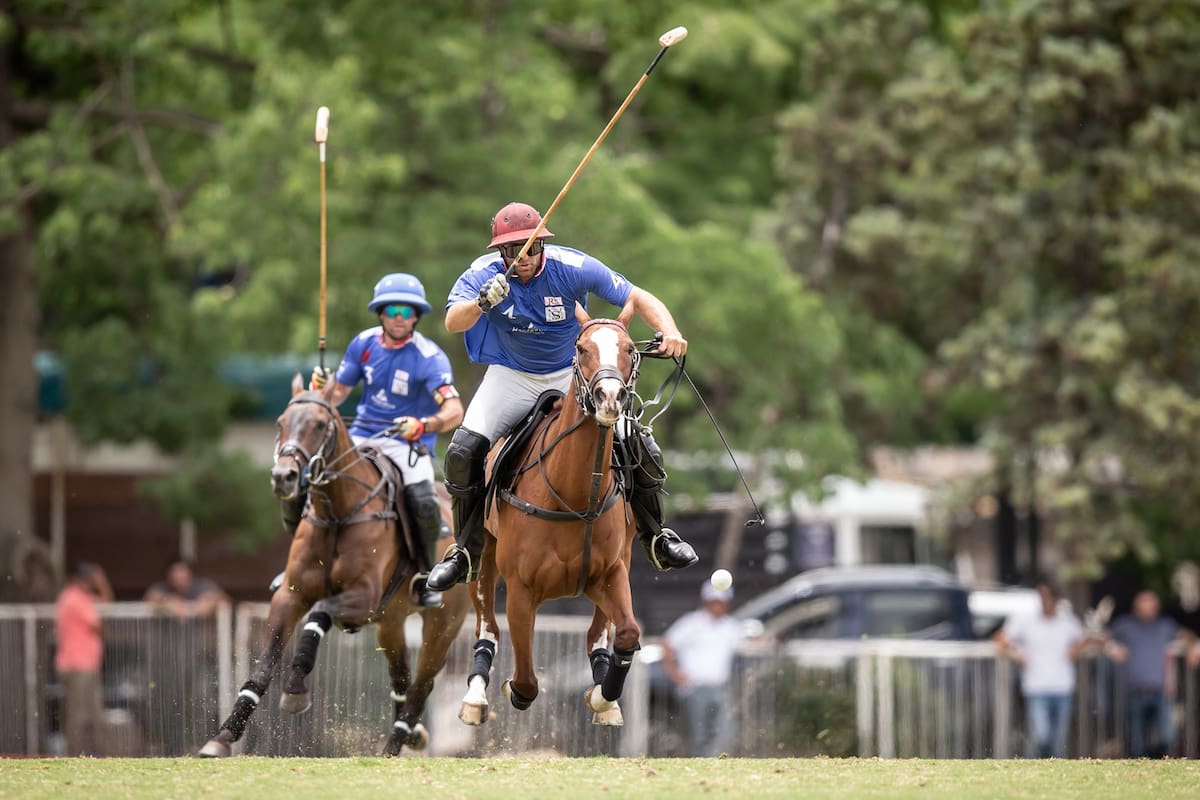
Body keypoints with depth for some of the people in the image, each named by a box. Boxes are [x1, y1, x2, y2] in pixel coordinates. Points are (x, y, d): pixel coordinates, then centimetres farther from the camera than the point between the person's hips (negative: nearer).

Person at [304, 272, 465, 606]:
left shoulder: (429, 357, -14)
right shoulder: (364, 344, 0)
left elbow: (454, 410, -25)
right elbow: (338, 393, 9)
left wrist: (424, 425, -45)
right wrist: (320, 389, -14)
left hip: (407, 444, -4)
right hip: (361, 438, 4)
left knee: (424, 501, -32)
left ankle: (426, 575, -6)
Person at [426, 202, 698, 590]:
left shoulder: (573, 267, -21)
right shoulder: (484, 273, -20)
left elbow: (638, 298, -18)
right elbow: (453, 322, -36)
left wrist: (669, 332, -37)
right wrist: (483, 302, -58)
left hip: (572, 373, 0)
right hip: (511, 376, 0)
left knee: (640, 447, -10)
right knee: (463, 451, -19)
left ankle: (656, 537, 15)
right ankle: (465, 551, -2)